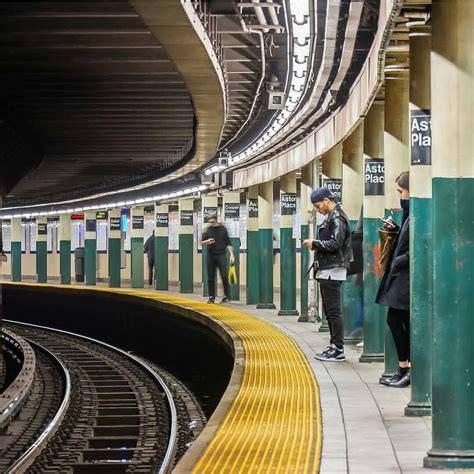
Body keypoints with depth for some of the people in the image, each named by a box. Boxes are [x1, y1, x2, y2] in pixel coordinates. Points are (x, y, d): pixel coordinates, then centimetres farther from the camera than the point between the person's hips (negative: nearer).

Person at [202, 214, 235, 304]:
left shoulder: (222, 229, 2)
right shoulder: (208, 229, 8)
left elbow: (228, 243, 3)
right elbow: (202, 242, 11)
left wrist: (231, 254, -5)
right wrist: (207, 242, -11)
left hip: (221, 255, -3)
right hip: (211, 256, 3)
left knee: (224, 276, -9)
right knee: (211, 278, 4)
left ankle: (227, 296, -3)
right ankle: (211, 297, 11)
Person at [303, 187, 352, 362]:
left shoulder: (337, 218, -13)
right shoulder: (330, 218, 16)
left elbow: (335, 244, -21)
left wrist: (315, 243, -13)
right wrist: (315, 244, 6)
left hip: (333, 271, -10)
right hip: (327, 271, 10)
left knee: (333, 311, -8)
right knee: (329, 310, 13)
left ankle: (338, 350, -7)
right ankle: (334, 346, 18)